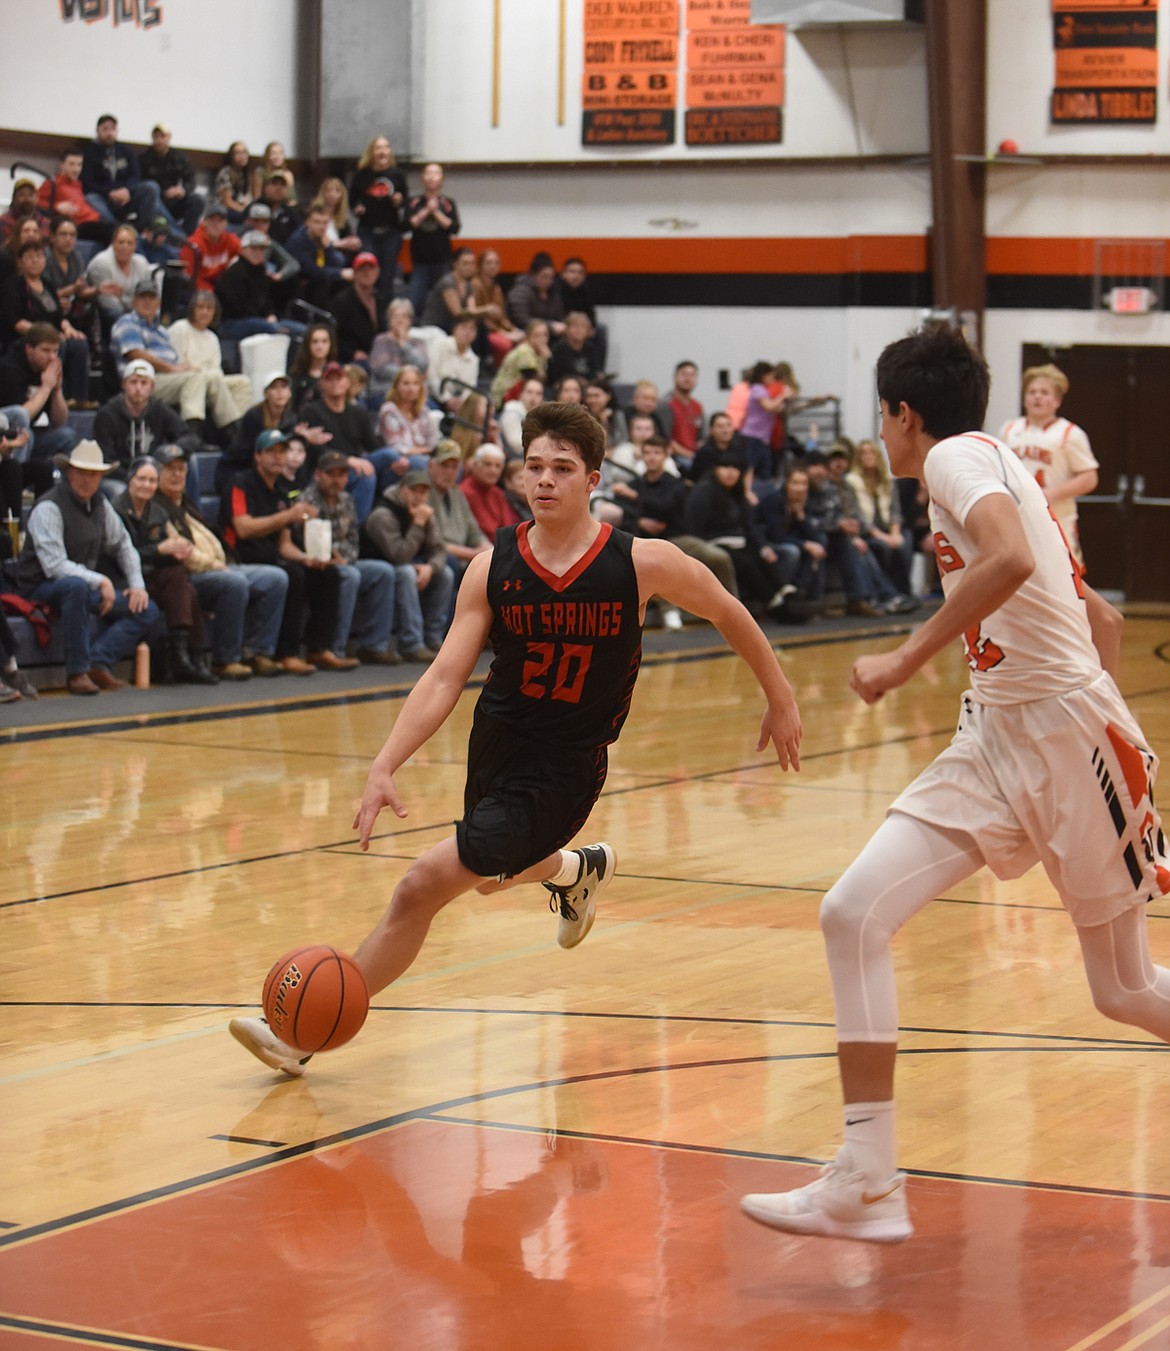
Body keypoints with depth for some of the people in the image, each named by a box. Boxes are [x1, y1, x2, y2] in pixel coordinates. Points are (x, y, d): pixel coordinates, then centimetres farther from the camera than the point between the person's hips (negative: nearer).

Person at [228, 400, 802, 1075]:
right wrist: (384, 768, -23)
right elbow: (445, 677, -11)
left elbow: (728, 613, 2)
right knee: (495, 875, 30)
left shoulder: (641, 562, -15)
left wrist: (781, 699, 10)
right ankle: (579, 868, 64)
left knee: (422, 887, -14)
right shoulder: (493, 568, -8)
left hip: (564, 768, -5)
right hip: (496, 745, 5)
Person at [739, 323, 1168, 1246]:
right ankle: (868, 1185, -7)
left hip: (1067, 736, -9)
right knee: (853, 917, -5)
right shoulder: (999, 474, 18)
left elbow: (1010, 557, -31)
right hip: (993, 744, 9)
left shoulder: (959, 456, -9)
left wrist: (906, 662, -27)